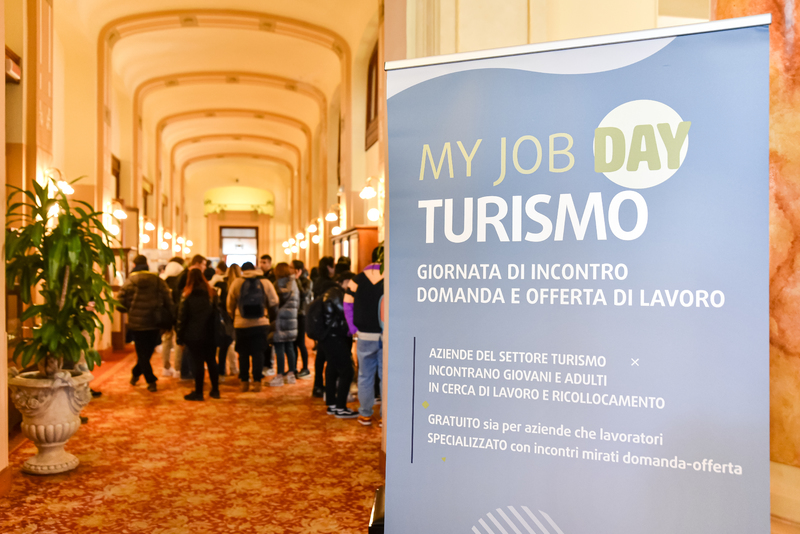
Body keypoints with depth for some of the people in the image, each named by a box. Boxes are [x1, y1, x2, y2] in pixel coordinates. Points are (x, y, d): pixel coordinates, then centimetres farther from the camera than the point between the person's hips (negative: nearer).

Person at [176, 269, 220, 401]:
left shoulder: (187, 295, -6)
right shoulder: (211, 292, 4)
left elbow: (182, 317, -5)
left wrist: (180, 336, 0)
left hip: (194, 335, -3)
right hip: (210, 333, 3)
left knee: (197, 362, 3)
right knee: (211, 361, 12)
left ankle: (198, 392, 8)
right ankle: (215, 390, 19)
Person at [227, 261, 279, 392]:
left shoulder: (236, 283, -2)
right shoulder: (265, 283, -3)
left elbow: (230, 305, 4)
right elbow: (274, 303, -1)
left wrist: (233, 316, 21)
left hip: (241, 324, 0)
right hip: (261, 323, 0)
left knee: (243, 354, 11)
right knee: (258, 353, 7)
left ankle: (244, 382, 15)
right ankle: (257, 382, 7)